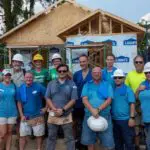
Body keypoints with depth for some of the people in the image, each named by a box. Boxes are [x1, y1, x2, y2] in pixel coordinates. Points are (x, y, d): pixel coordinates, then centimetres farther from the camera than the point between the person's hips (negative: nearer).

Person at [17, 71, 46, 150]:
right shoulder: (20, 88, -1)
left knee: (39, 135, 11)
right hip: (25, 116, 2)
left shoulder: (39, 87, -10)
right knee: (22, 135, 5)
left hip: (38, 116, -2)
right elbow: (19, 103, 4)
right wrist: (21, 115, -2)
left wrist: (46, 108, -4)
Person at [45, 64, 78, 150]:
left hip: (66, 115, -2)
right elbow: (48, 98, 2)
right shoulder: (51, 84, 7)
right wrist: (54, 109, -13)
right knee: (51, 137, 15)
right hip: (53, 114, 2)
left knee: (69, 138, 6)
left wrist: (63, 110, -16)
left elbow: (73, 100, -6)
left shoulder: (72, 84, 0)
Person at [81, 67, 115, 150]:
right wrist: (92, 110, -19)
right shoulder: (87, 85, 9)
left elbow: (109, 100, -5)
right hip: (89, 116, 2)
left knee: (109, 143, -2)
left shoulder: (107, 85, 6)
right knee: (89, 141, 12)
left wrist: (98, 109, -17)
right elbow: (84, 99, -3)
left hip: (104, 116, -1)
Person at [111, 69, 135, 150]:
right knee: (117, 141, 17)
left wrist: (132, 118, -15)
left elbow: (132, 104, -9)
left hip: (126, 119, -5)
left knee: (128, 142, 1)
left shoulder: (128, 90, -5)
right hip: (114, 120, 5)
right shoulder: (112, 90, 8)